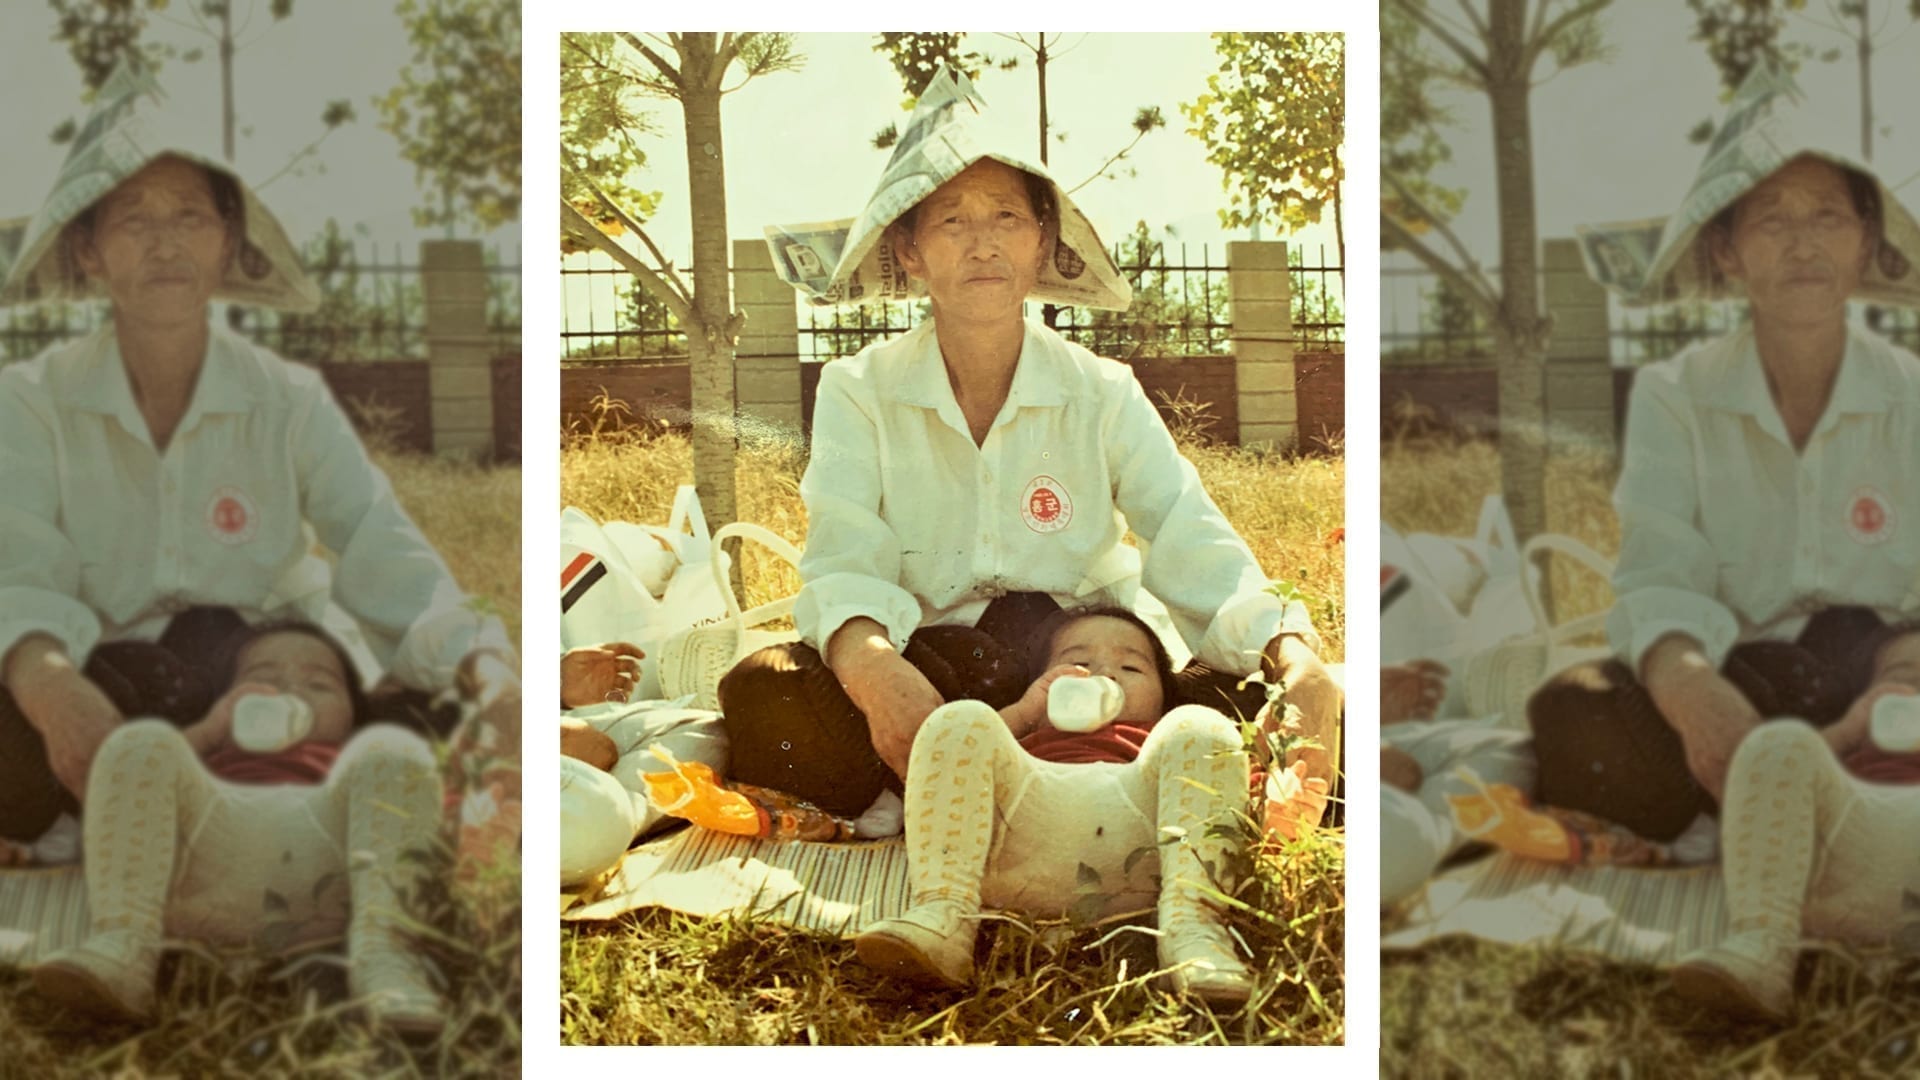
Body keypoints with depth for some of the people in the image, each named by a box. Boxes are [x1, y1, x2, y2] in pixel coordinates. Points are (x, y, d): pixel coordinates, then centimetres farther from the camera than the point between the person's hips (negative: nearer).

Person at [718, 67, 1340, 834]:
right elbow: (844, 565, -14)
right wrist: (871, 665, -39)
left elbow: (1198, 555, -10)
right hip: (920, 673, -1)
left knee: (1248, 706, -28)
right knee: (766, 694, -32)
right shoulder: (859, 393, -1)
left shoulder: (1103, 396, 1)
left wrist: (1293, 657, -33)